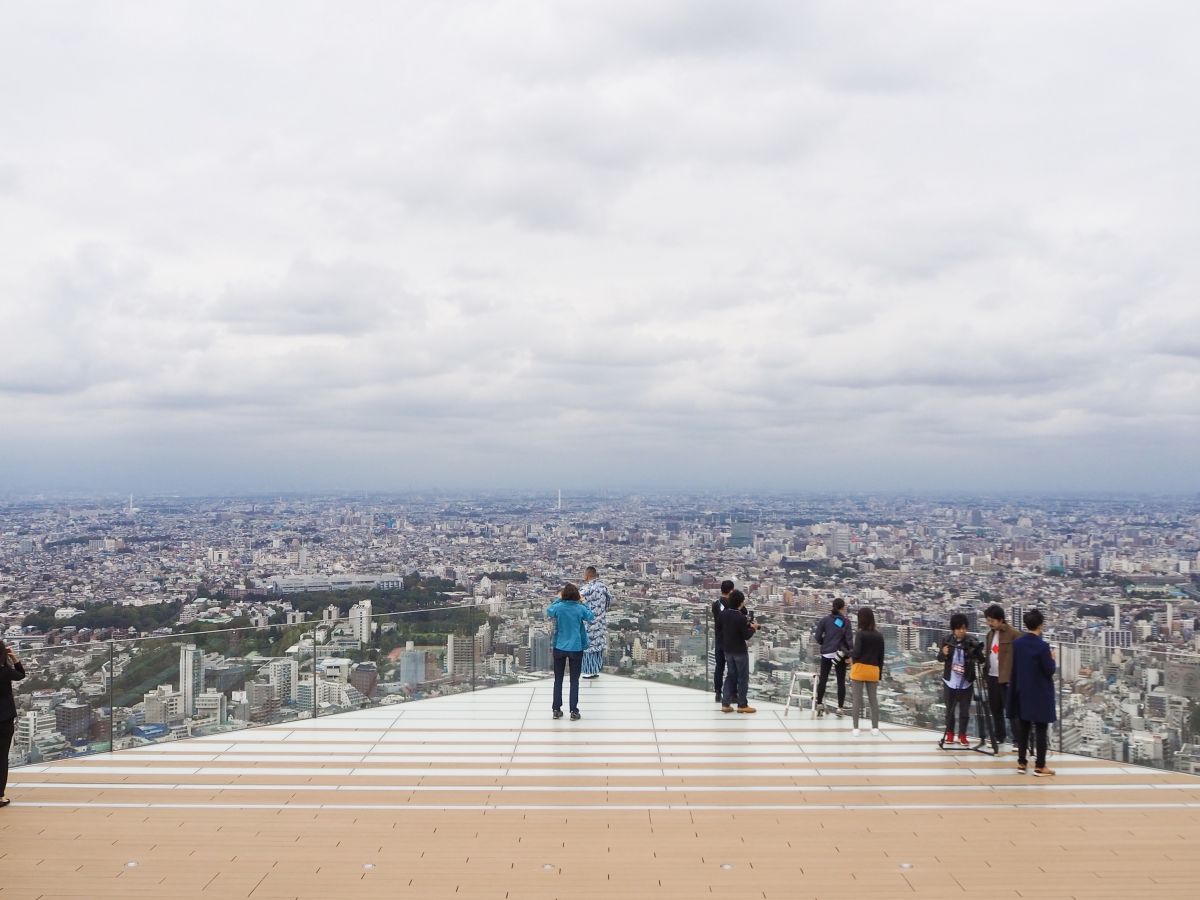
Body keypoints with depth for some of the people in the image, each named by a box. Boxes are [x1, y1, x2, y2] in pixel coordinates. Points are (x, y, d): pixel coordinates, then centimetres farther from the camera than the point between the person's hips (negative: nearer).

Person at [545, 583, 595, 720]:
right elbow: (591, 617, 9)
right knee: (574, 680, 7)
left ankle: (556, 710, 16)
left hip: (559, 648, 1)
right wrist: (583, 602, 14)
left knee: (558, 679, 13)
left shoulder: (558, 607, -11)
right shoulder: (580, 609, -12)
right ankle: (573, 711, 6)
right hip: (576, 648, -1)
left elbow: (548, 611, 13)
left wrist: (558, 599, 21)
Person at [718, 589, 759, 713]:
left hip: (728, 650, 6)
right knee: (743, 678, 5)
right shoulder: (741, 617, -22)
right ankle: (742, 705, 9)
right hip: (740, 651, -6)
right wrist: (753, 628, 1)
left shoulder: (724, 614, -1)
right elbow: (747, 636, -19)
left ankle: (725, 703, 11)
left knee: (730, 676, 14)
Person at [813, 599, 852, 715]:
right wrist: (850, 653, -2)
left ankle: (819, 704, 4)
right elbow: (849, 639, -6)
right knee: (841, 681, 6)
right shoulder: (845, 621, -5)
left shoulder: (825, 620, -1)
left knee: (823, 679, 9)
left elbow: (818, 636, -1)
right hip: (840, 654, -1)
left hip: (826, 653, 1)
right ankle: (840, 707, 6)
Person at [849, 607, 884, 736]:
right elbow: (881, 656, 9)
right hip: (873, 670, 4)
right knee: (873, 699, 13)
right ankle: (875, 727, 15)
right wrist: (880, 673, 16)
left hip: (859, 669, -4)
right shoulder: (879, 636, 5)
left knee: (856, 699, 2)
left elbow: (856, 653, -17)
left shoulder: (860, 634, -10)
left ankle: (856, 728, 3)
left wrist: (851, 652, 5)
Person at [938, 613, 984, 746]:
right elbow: (940, 659, 3)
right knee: (950, 709, 12)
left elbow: (980, 659, -15)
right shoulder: (947, 640, -5)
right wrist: (943, 653, -19)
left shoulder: (971, 641, -10)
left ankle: (962, 735, 20)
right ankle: (949, 733, 27)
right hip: (950, 681, 1)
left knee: (964, 710, 5)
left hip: (966, 682, -1)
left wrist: (978, 653, -36)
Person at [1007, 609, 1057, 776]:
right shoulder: (1042, 646, -18)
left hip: (1022, 692, 5)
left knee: (1022, 727, 13)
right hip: (1040, 694, -5)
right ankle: (1040, 766, 5)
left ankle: (1022, 762, 18)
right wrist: (1052, 659, 4)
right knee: (1041, 730, 2)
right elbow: (1050, 671, -12)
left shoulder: (1017, 643, -1)